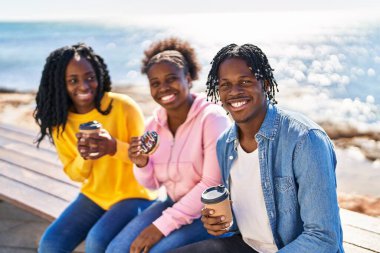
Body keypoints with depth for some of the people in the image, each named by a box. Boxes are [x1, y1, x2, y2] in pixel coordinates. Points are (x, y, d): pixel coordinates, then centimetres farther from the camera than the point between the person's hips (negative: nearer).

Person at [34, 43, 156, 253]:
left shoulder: (123, 106, -17)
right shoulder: (59, 122, -2)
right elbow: (74, 174, 4)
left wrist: (114, 147, -32)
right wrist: (83, 157, -20)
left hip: (133, 195, -4)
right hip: (93, 196, 5)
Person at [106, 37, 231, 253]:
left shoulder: (212, 117, -19)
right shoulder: (154, 124, 1)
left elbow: (212, 185, -22)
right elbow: (153, 183, 9)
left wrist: (163, 225, -22)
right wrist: (142, 165, -15)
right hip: (175, 204, 6)